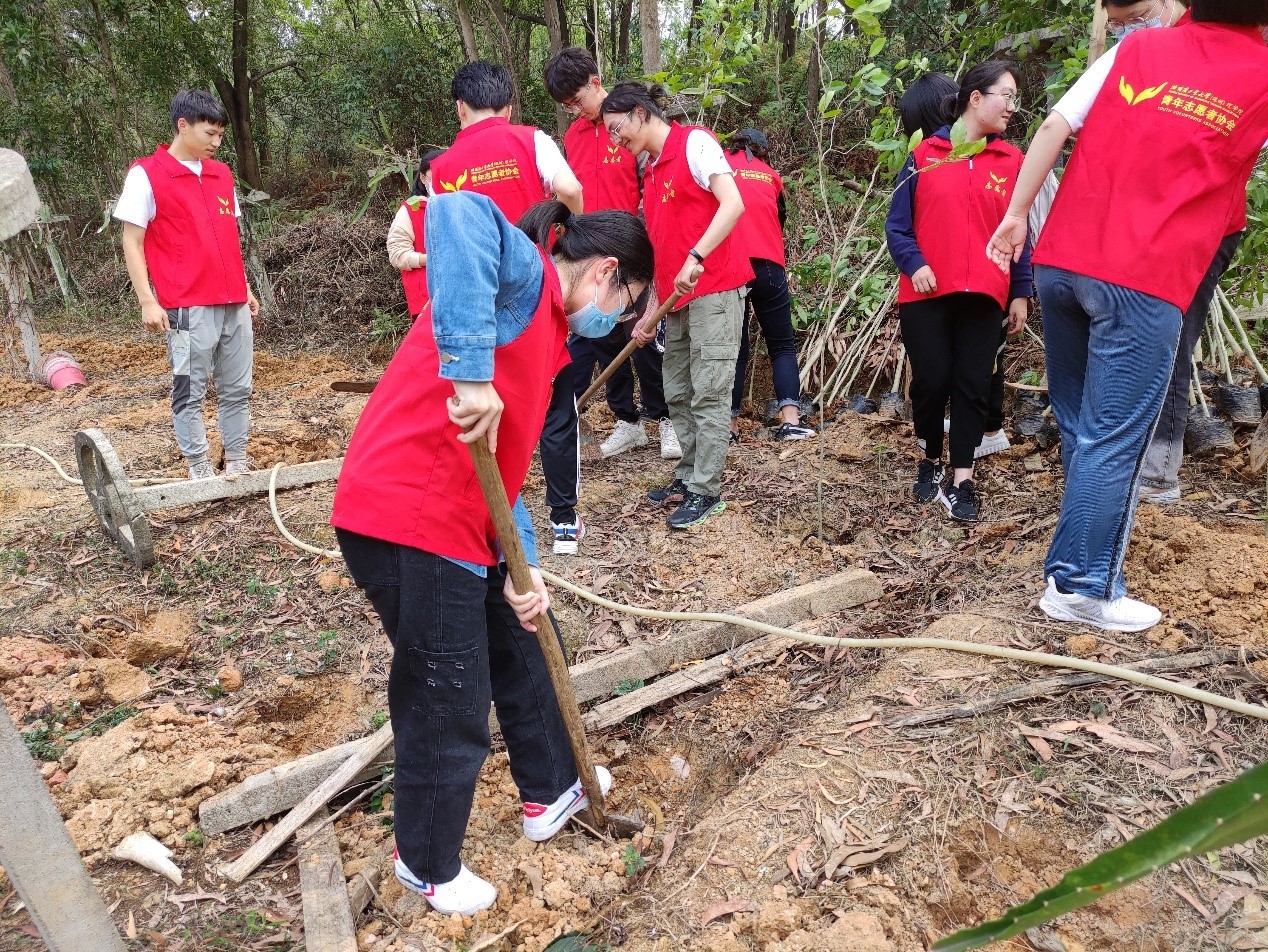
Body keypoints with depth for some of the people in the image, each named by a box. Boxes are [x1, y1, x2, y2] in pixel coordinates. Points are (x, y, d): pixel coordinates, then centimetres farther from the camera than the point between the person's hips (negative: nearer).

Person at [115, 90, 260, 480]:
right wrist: (147, 301, -9)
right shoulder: (146, 174, -2)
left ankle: (237, 463, 19)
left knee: (238, 388, 9)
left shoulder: (222, 174, 15)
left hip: (234, 303, 6)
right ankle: (200, 471, 10)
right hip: (188, 308, -6)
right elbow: (132, 243, -3)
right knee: (190, 392, 1)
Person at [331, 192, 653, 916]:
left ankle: (551, 792, 48)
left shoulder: (547, 333, 18)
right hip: (408, 522, -10)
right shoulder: (524, 274, -9)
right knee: (450, 708, 6)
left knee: (520, 652, 25)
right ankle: (430, 868, 31)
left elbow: (504, 465, 14)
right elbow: (459, 214, -34)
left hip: (461, 528, 10)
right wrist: (470, 369, -39)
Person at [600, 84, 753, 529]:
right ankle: (688, 475, 22)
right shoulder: (650, 170, 18)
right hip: (677, 297, 8)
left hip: (714, 290, -8)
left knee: (708, 394, -6)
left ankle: (706, 491, 1)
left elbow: (733, 203, -18)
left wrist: (695, 257, -26)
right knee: (677, 393, 10)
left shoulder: (694, 142, -5)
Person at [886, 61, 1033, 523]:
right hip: (927, 294, -1)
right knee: (931, 382, 0)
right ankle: (931, 460, 24)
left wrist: (1020, 293, 7)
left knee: (971, 387, 0)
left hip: (985, 296, 2)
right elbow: (897, 225, 4)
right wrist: (913, 264, -13)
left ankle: (962, 482, 6)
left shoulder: (1012, 161, 8)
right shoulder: (924, 154, 2)